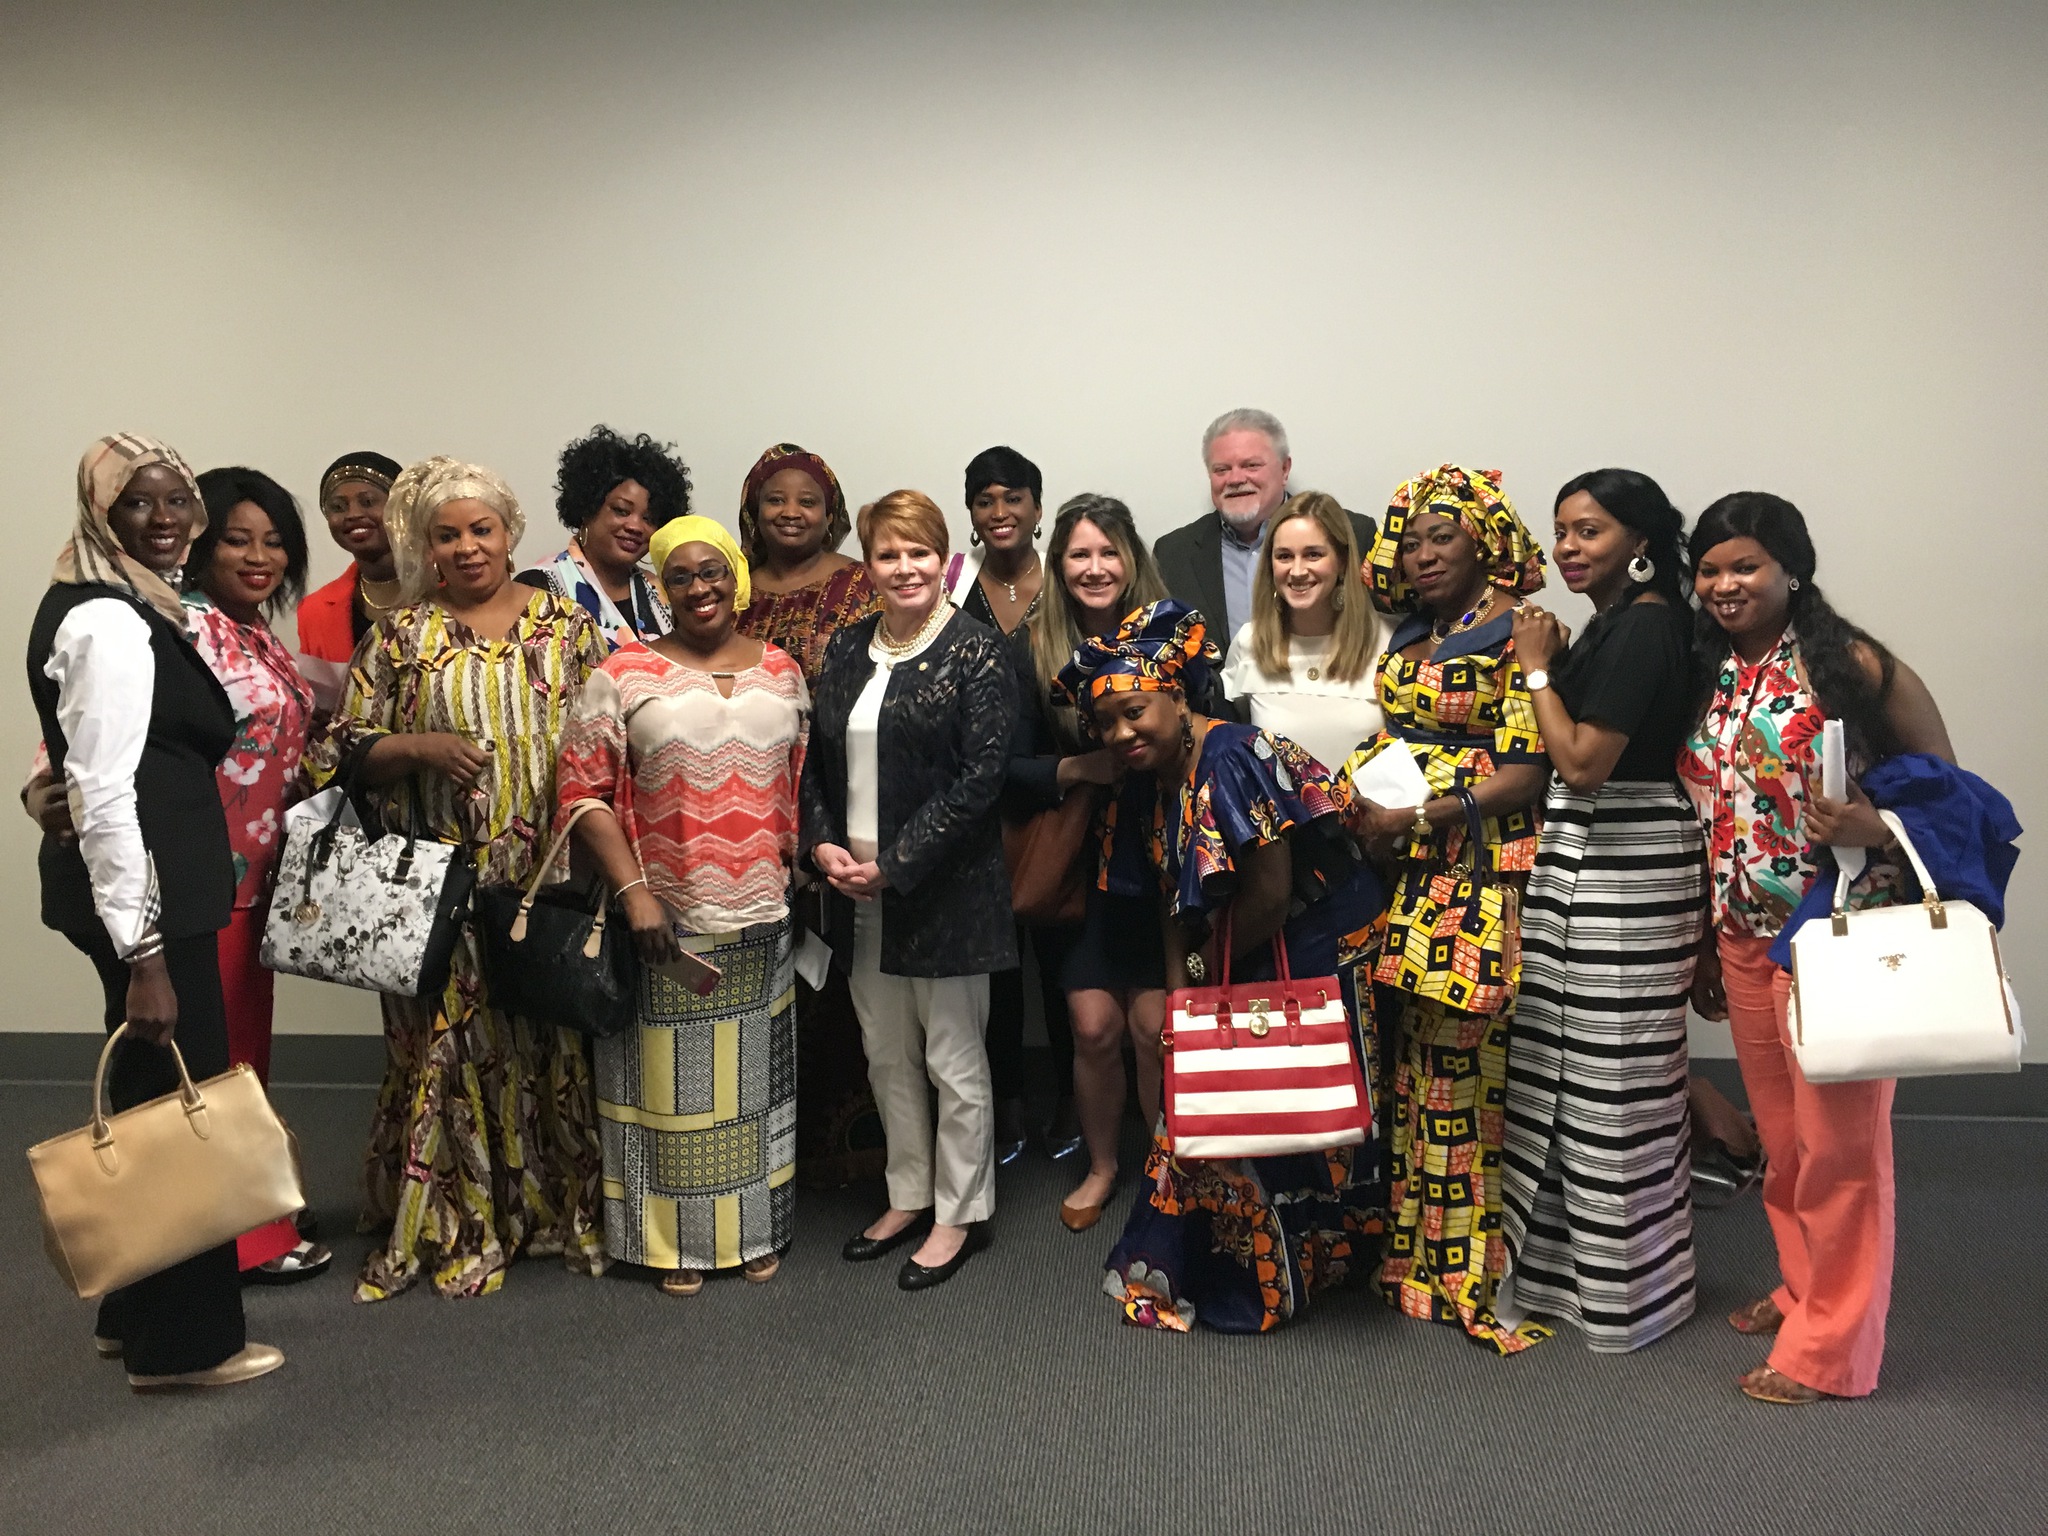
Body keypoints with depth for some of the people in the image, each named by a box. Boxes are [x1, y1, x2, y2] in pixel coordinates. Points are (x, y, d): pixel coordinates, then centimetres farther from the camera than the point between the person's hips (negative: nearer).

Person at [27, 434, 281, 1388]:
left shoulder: (126, 607, 14)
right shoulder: (109, 623, -18)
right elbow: (106, 796, -24)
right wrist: (142, 953, -26)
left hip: (151, 882, 11)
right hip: (144, 890, -11)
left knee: (151, 1092, 18)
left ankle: (137, 1314, 34)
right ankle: (184, 1341, 15)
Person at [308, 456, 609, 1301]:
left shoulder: (568, 626, 7)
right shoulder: (400, 635, 5)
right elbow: (343, 751, 5)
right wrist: (419, 748, -14)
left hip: (551, 878, 1)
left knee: (554, 1040, 6)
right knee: (448, 1045, 3)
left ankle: (565, 1207, 22)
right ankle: (454, 1223, 18)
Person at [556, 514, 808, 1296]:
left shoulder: (780, 670, 7)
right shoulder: (626, 673, -4)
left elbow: (804, 784, 12)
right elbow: (581, 793, -6)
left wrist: (801, 874, 2)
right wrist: (633, 890, -13)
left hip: (761, 920, 3)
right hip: (666, 918, -3)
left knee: (753, 1076, 14)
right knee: (671, 1080, 7)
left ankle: (756, 1228, 30)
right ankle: (674, 1240, 25)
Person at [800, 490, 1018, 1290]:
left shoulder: (977, 651, -8)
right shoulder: (846, 648, 10)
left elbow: (980, 776, -15)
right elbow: (817, 758, 12)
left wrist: (894, 864, -17)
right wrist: (823, 844, -5)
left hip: (944, 887, -6)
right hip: (855, 886, 6)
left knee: (953, 1057, 5)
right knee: (887, 1053, 16)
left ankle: (960, 1212, 22)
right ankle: (909, 1196, 33)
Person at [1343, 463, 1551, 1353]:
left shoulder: (1518, 634, -6)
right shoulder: (1411, 637, 17)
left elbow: (1528, 772, -12)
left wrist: (1416, 818, -15)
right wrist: (1358, 806, 4)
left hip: (1479, 872, -6)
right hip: (1402, 878, 7)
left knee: (1464, 1065, -3)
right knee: (1412, 1060, 9)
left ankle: (1469, 1266, 10)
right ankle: (1411, 1247, 21)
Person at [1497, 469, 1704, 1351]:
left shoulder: (1643, 626, -16)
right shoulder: (1618, 622, 15)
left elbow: (1583, 762, -20)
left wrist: (1539, 668, -11)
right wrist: (1554, 665, 6)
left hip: (1623, 869, -10)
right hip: (1587, 858, 10)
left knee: (1612, 1076, 0)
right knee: (1571, 1063, 17)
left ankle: (1626, 1286, 16)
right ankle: (1568, 1254, 32)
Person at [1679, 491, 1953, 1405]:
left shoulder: (1853, 665, -10)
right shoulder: (1707, 676, 8)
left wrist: (1874, 828, -25)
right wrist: (1707, 937, 14)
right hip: (1744, 934, 6)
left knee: (1838, 1141, 2)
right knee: (1780, 1135, 18)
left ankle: (1830, 1348, 15)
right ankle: (1803, 1291, 38)